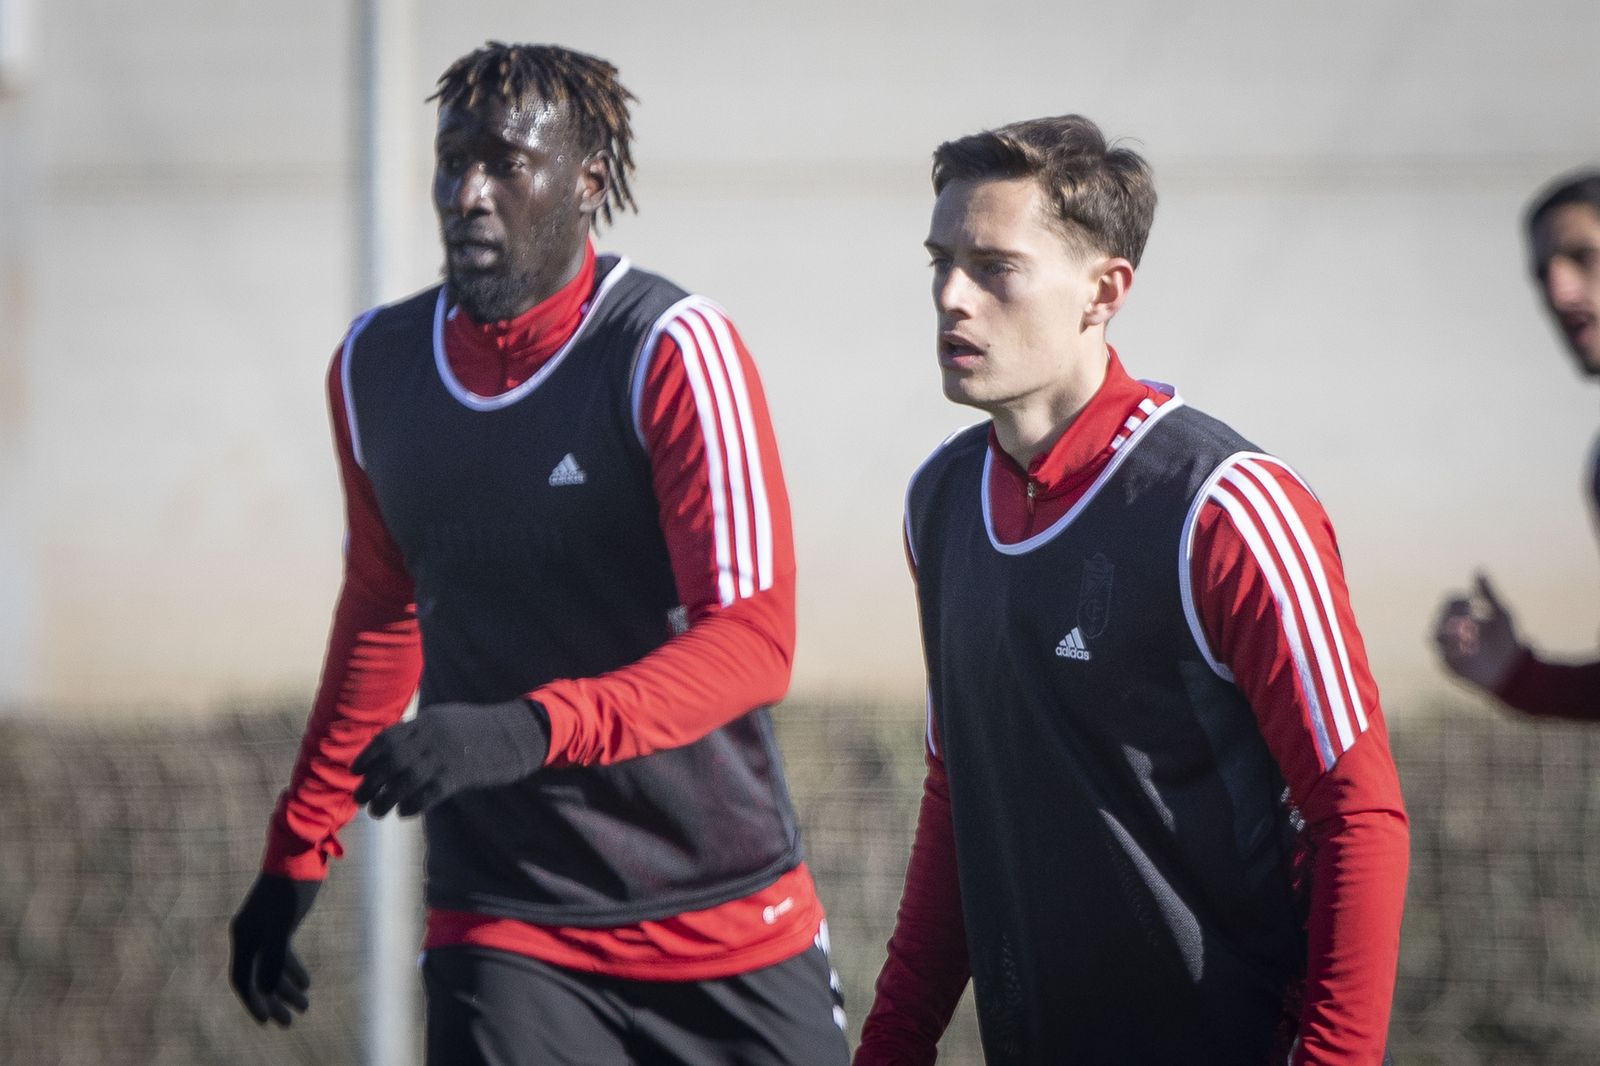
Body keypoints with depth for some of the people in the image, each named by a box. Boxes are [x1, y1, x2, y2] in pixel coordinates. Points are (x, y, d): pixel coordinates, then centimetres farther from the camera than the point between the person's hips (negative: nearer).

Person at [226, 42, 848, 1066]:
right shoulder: (375, 367, 5)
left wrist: (532, 729, -34)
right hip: (501, 935, 3)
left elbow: (754, 641, -20)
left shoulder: (673, 349, -12)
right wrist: (297, 855, 22)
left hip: (727, 927, -3)